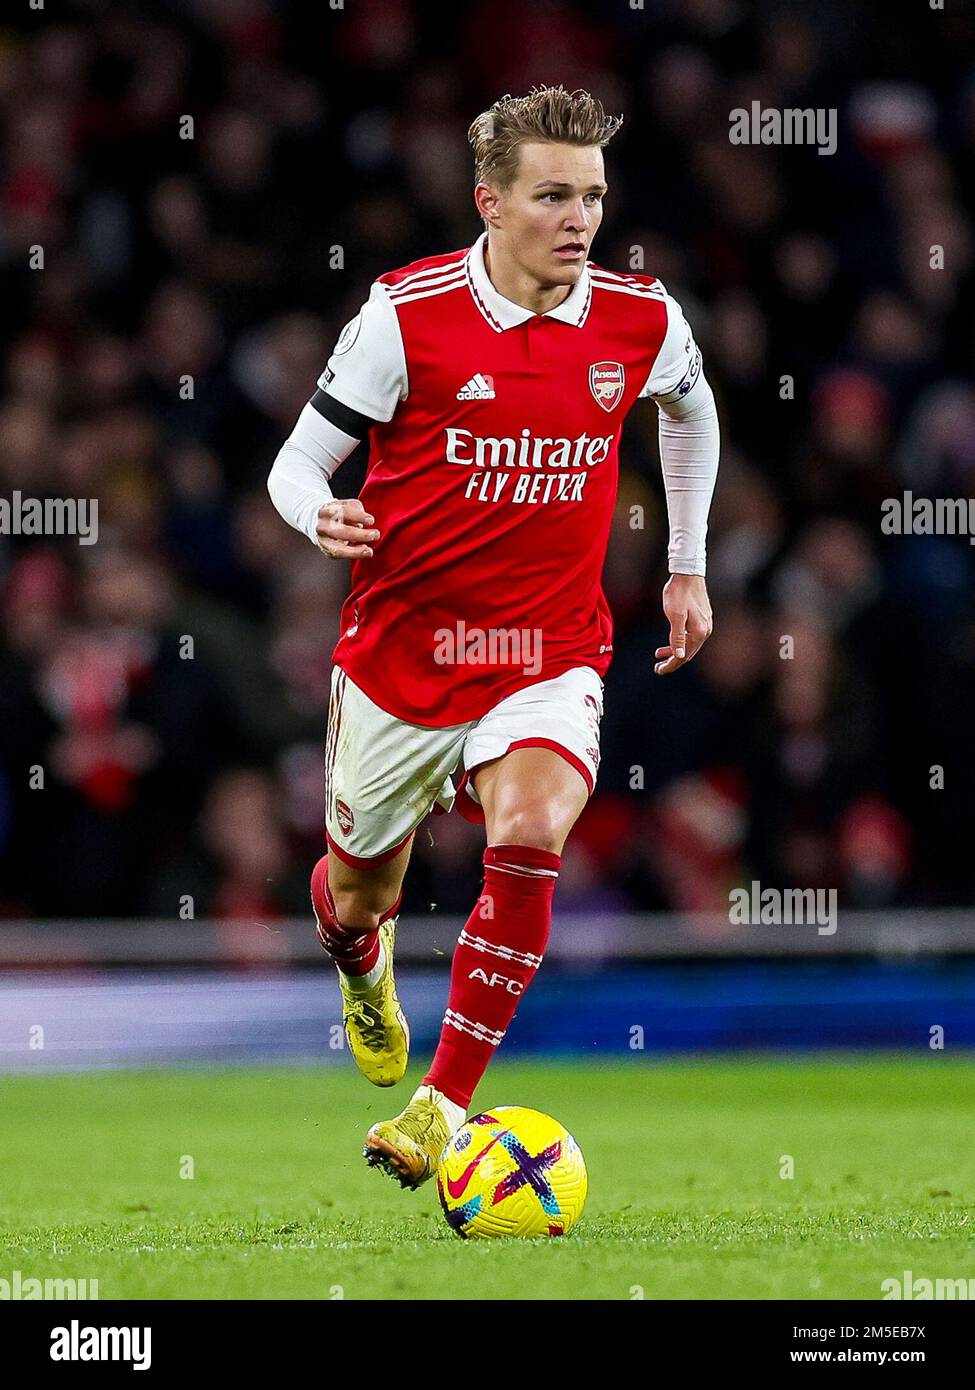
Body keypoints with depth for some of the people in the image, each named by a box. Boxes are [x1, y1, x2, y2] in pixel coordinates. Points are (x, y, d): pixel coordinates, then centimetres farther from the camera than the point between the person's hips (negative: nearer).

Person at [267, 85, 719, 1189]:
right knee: (361, 890, 16)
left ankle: (443, 1108, -21)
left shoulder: (642, 322, -4)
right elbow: (295, 464, -6)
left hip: (549, 653, 0)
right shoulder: (406, 314, -13)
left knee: (530, 834, -29)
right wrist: (324, 518, -29)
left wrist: (687, 567, 23)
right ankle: (361, 965, 57)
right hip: (401, 645, 0)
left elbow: (691, 409, 21)